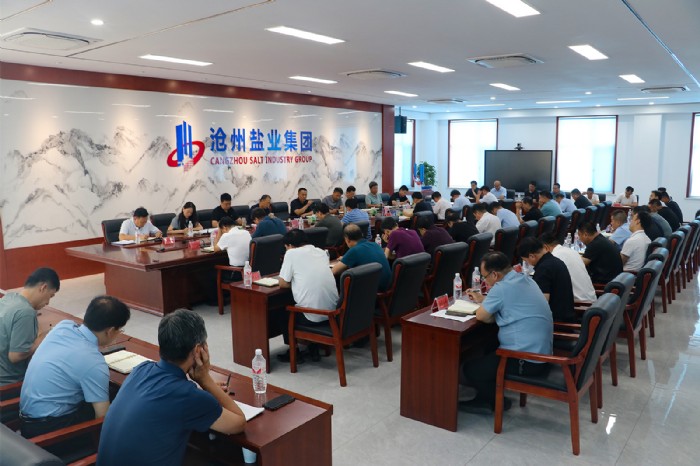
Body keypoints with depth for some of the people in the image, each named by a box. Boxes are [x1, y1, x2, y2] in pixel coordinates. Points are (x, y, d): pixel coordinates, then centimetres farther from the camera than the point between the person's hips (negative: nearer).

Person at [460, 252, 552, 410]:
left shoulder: (502, 287, -21)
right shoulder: (524, 279, 7)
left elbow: (481, 316, -13)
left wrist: (483, 304, 6)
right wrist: (483, 300, 22)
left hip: (527, 361, -10)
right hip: (541, 352, 10)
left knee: (468, 369, 0)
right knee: (488, 345, 30)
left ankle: (497, 402, 16)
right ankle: (487, 395, 31)